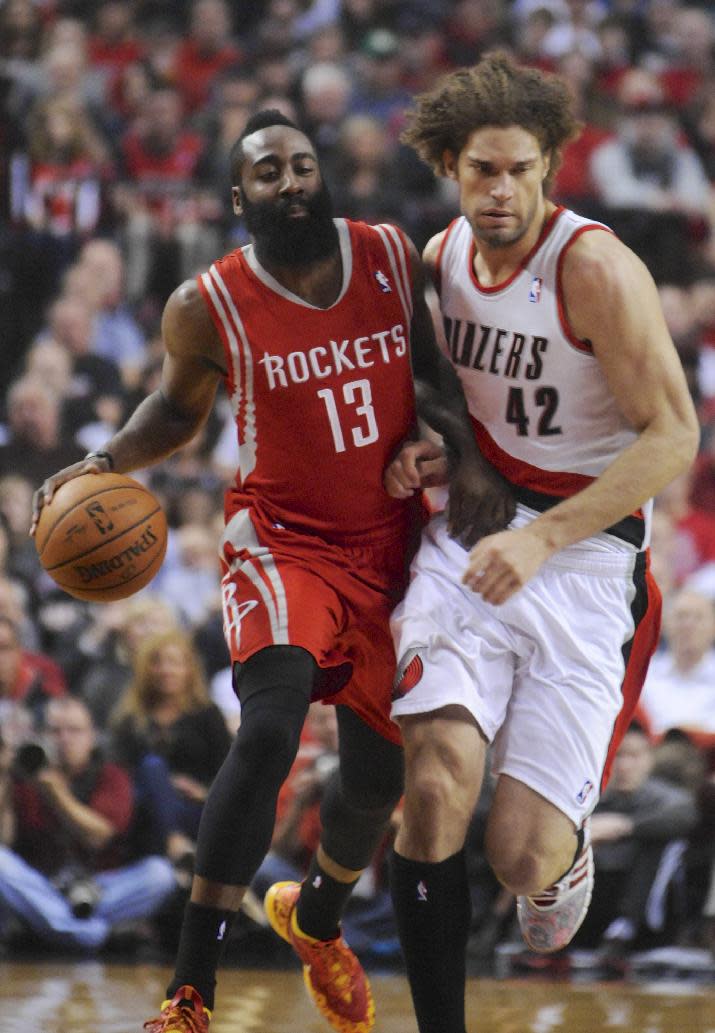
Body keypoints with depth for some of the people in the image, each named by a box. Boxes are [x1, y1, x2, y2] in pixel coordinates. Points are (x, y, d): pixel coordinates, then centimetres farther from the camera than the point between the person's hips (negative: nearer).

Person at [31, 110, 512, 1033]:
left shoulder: (393, 259, -4)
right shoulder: (208, 309, -10)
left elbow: (430, 370, 9)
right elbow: (178, 407, 9)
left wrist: (467, 457, -7)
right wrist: (105, 463, -8)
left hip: (391, 544, 4)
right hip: (283, 541, -4)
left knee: (378, 775, 11)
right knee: (269, 729, -28)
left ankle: (316, 918, 47)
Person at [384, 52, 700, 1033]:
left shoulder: (595, 267, -16)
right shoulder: (442, 255, 4)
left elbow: (673, 437, -16)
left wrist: (540, 540, -21)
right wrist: (415, 448, 3)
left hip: (586, 552, -4)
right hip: (470, 537, 4)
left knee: (523, 858, -9)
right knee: (436, 783, -21)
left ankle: (565, 860, 31)